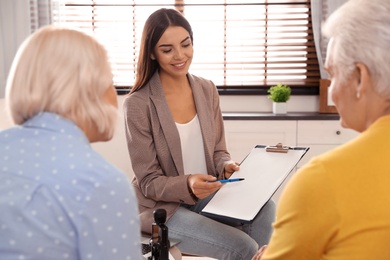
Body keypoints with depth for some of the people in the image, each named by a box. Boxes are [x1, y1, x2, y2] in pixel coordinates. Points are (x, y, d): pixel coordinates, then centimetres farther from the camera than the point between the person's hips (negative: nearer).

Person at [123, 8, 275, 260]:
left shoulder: (207, 90, 1)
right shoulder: (138, 105, -15)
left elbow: (218, 151, 8)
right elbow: (149, 182, -12)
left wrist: (227, 166, -15)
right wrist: (188, 185, -30)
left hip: (207, 195, 5)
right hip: (163, 207, -4)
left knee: (265, 209, -22)